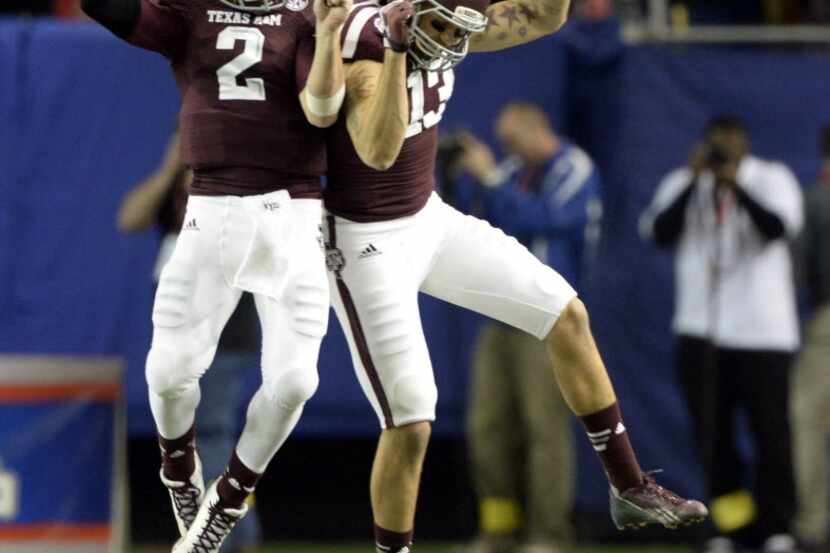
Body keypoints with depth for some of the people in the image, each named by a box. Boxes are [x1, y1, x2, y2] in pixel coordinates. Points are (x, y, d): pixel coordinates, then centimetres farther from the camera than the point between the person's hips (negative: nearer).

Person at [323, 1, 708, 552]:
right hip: (366, 243, -8)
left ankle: (631, 489, 20)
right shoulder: (365, 48, -28)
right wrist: (396, 48, -47)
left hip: (428, 218, 8)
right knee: (411, 424, -13)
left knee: (566, 314, 8)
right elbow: (379, 152, -43)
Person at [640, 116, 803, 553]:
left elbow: (779, 227, -15)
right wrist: (693, 180, -13)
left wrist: (736, 185, -23)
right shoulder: (682, 183, 8)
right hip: (700, 329, 2)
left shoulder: (772, 179, 2)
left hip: (761, 331, -2)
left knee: (771, 431, -5)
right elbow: (659, 233, -7)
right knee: (712, 435, 2)